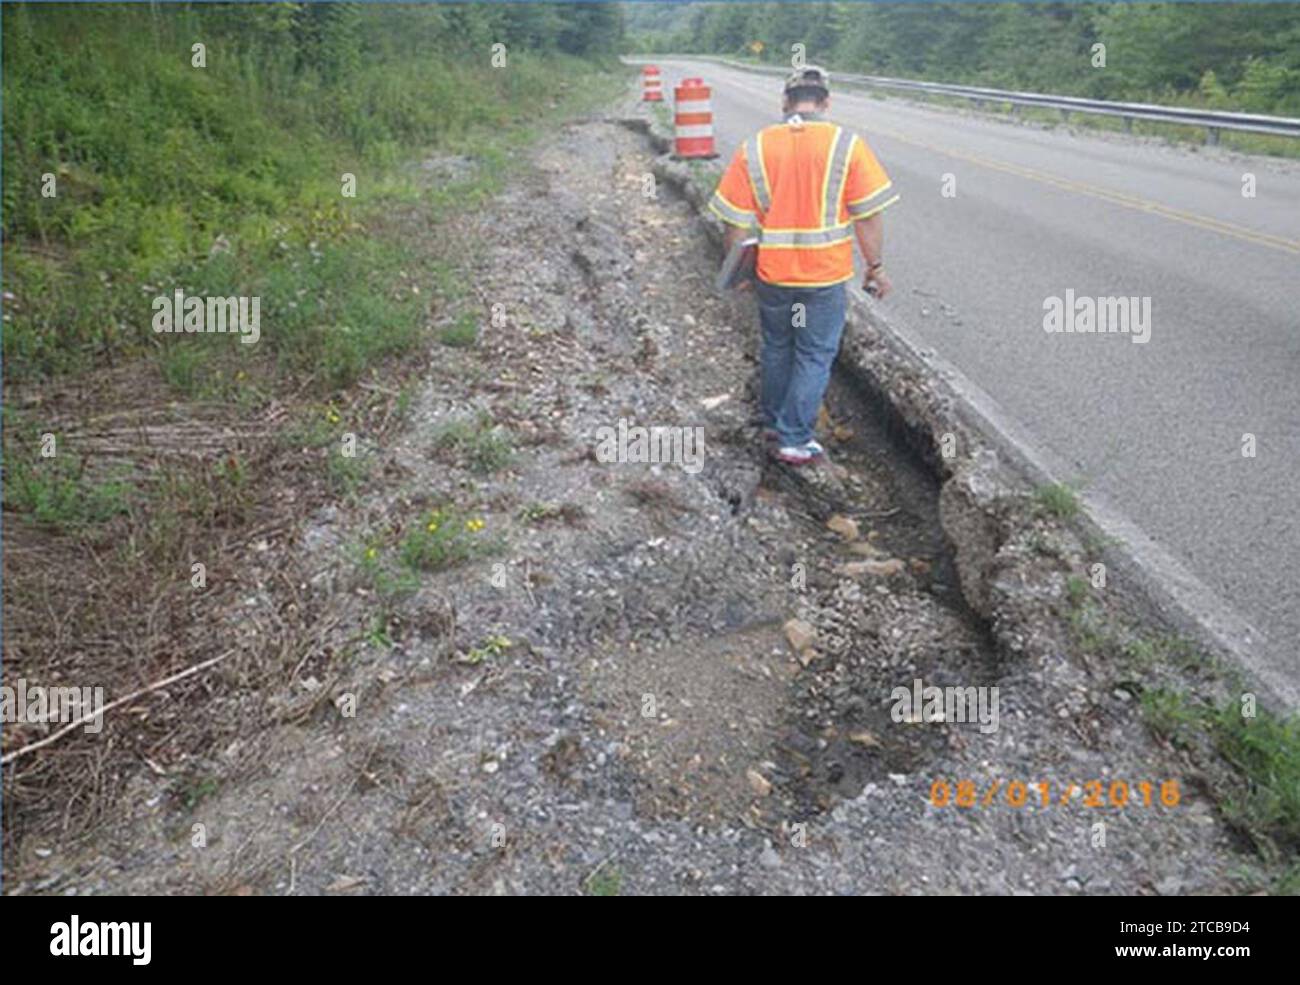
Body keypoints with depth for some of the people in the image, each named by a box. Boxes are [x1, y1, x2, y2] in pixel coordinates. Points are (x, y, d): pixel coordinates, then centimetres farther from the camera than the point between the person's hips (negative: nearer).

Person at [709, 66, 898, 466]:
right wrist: (876, 267, 4)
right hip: (827, 276, -2)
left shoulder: (754, 149, -4)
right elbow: (868, 217, -8)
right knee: (815, 357, 10)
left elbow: (737, 222, -2)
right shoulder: (847, 146, -9)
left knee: (776, 349, 22)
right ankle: (794, 440, 16)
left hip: (772, 273, 3)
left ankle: (773, 422, 36)